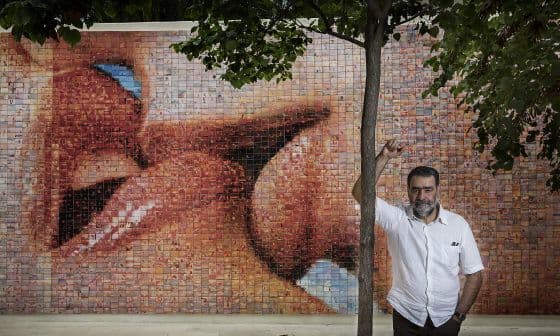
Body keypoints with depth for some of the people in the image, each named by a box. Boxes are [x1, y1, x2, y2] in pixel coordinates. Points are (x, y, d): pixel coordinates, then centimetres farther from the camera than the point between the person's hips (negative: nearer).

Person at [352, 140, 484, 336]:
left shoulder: (458, 224, -3)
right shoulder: (396, 219, -6)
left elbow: (474, 274, 1)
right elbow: (360, 193, -17)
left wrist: (459, 315, -5)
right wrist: (384, 158, -22)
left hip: (445, 319, 1)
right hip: (406, 319, -1)